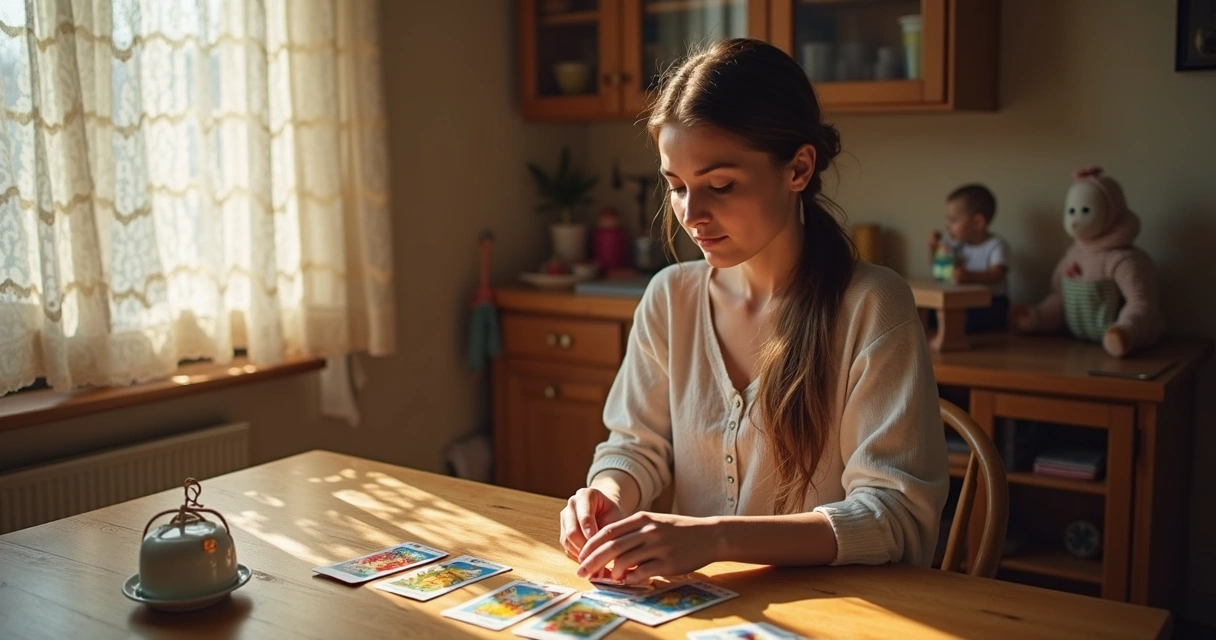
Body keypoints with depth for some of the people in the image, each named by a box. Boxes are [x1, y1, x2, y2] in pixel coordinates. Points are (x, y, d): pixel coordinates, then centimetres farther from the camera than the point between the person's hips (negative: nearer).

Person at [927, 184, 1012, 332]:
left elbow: (996, 275, -28)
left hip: (990, 304, -5)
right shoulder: (956, 243, 7)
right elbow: (936, 266, 18)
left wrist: (970, 276, -48)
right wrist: (934, 247, -4)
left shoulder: (996, 246, -11)